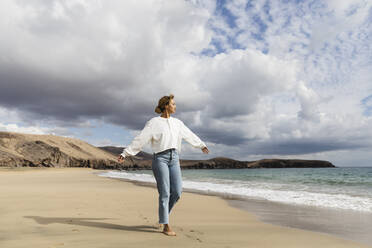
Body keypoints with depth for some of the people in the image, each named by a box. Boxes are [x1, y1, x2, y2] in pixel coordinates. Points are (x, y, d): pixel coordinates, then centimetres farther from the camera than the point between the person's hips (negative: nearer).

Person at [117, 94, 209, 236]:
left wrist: (201, 145, 41)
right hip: (160, 158, -5)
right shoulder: (154, 122, -3)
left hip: (174, 159, 5)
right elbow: (140, 140, -5)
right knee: (165, 193, -6)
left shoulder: (177, 123, 15)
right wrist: (125, 154, -9)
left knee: (177, 192, -2)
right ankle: (166, 226, 5)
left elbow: (190, 135, 29)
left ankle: (163, 216, 24)